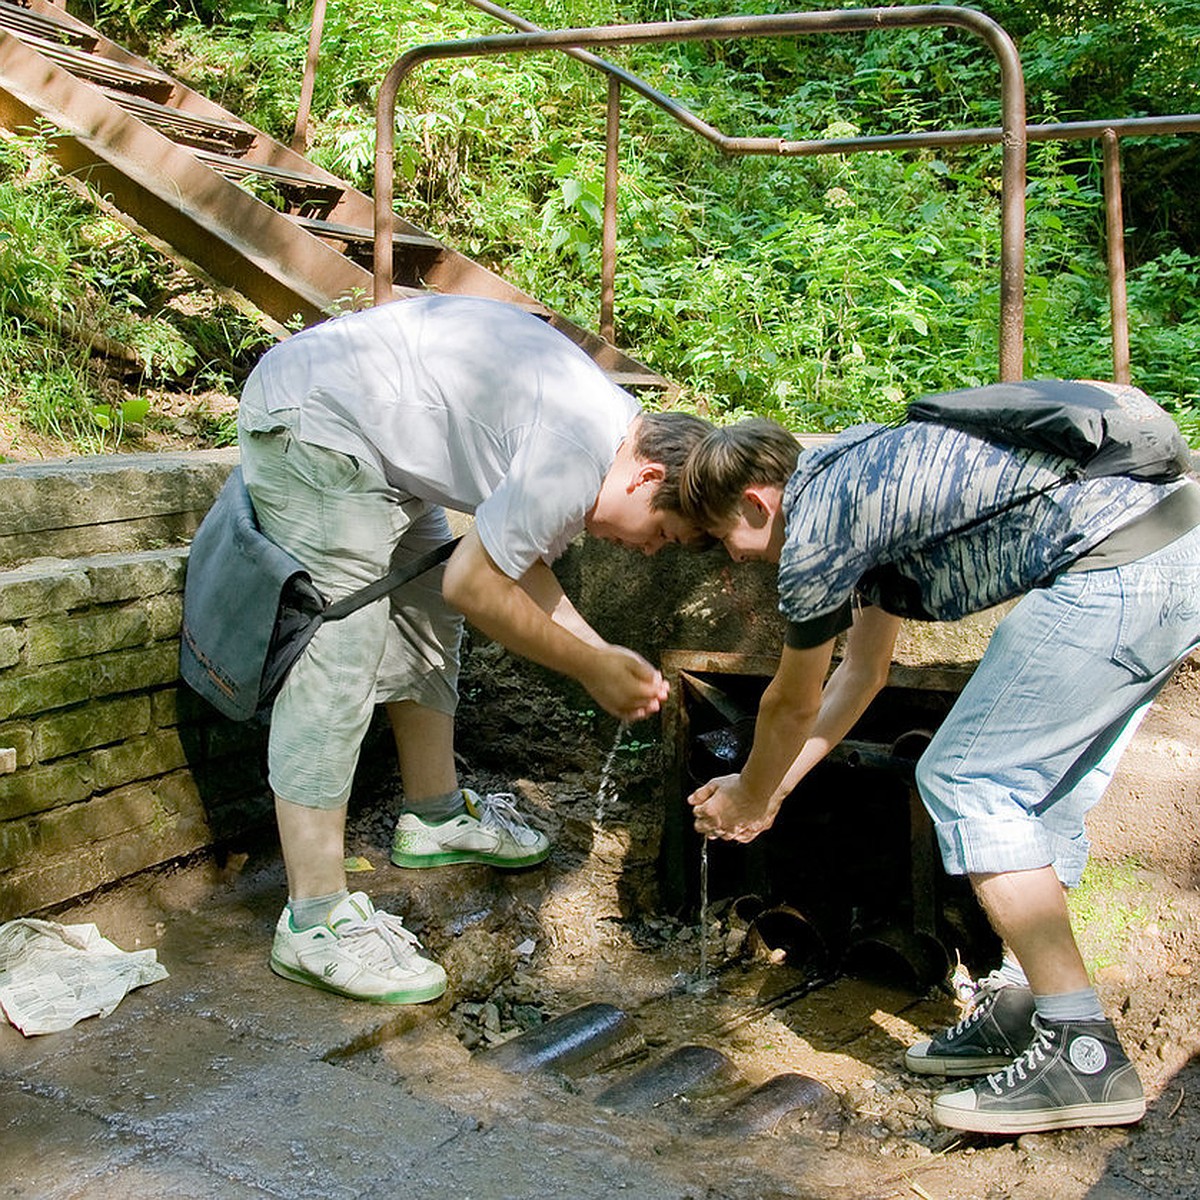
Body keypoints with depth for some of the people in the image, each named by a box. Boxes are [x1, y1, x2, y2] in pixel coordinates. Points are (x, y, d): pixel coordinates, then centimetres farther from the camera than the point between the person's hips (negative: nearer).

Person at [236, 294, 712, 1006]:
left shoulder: (610, 422, 6)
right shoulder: (577, 454, -25)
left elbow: (520, 562, 12)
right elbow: (473, 584, -19)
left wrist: (607, 655, 1)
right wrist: (592, 668, -9)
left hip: (369, 430, 11)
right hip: (310, 419, -11)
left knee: (426, 621, 18)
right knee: (336, 663, -14)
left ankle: (437, 817, 34)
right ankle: (313, 924, -9)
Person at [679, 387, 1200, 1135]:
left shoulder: (816, 526, -6)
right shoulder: (866, 480, 23)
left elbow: (793, 705, 8)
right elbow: (864, 667, 31)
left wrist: (748, 799, 27)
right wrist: (774, 790, 36)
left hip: (1117, 572, -10)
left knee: (965, 783, -3)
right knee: (1041, 789, 17)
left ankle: (1083, 1053, 0)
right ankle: (1024, 1009, 24)